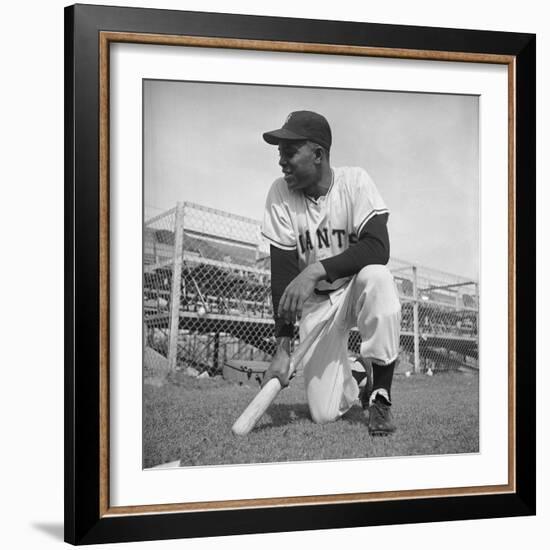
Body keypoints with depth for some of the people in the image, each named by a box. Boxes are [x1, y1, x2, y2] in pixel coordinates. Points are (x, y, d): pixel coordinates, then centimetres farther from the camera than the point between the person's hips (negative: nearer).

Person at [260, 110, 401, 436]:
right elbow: (282, 274, -13)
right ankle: (353, 385, 27)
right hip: (314, 302, 1)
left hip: (357, 288, -1)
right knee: (324, 414, -13)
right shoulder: (281, 194, -11)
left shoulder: (355, 182, -16)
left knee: (376, 278, -39)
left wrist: (316, 270, -41)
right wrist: (283, 348, -20)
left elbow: (378, 249, -29)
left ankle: (381, 396, -22)